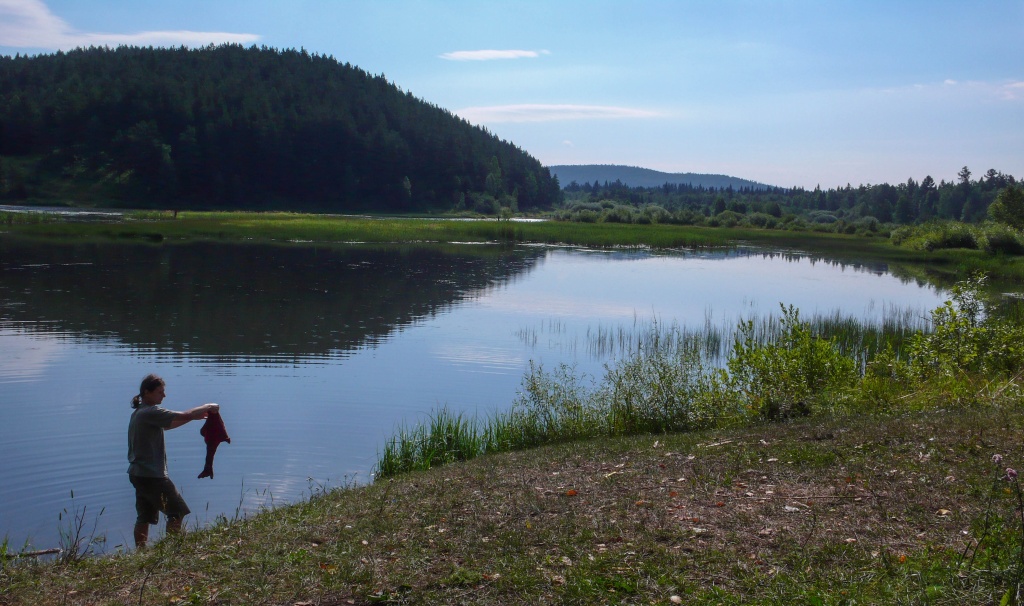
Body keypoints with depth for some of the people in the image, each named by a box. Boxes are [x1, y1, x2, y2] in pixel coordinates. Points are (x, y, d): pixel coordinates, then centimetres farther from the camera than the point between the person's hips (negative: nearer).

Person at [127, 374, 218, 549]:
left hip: (138, 474, 10)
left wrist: (194, 416, 13)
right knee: (177, 512, -1)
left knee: (144, 518, 13)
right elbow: (184, 416, -22)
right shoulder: (151, 412, -18)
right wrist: (207, 407, -7)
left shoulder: (139, 413, 14)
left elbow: (167, 425, 22)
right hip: (152, 475, -10)